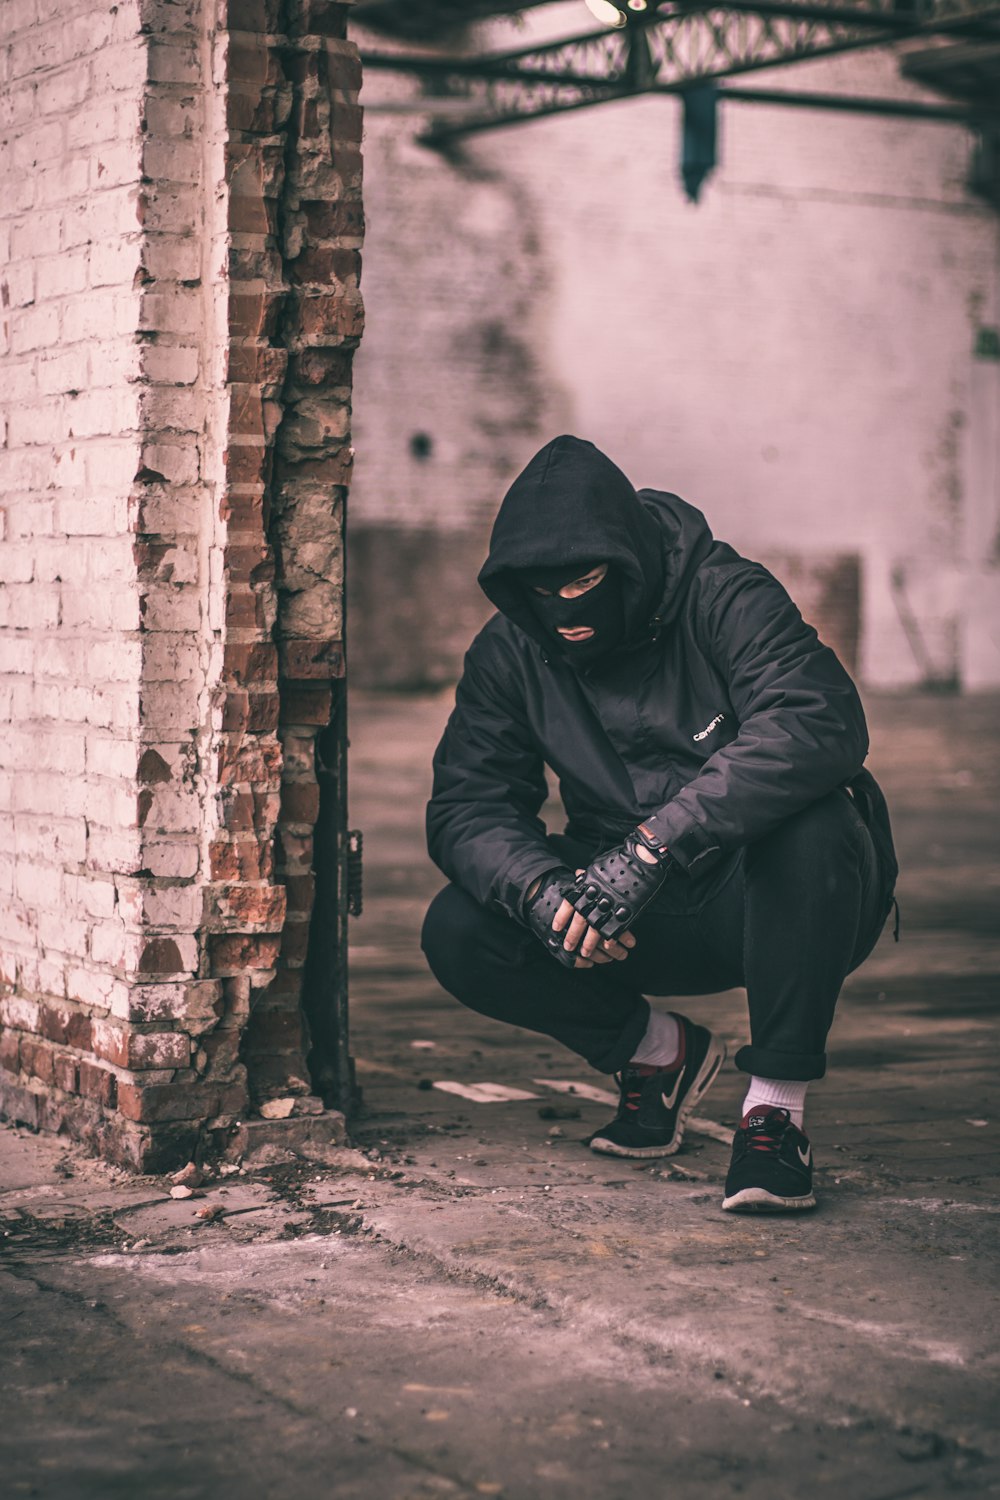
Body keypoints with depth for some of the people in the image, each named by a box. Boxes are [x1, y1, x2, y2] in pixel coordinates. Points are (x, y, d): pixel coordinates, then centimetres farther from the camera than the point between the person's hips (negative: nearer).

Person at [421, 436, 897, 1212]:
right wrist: (543, 889, -29)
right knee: (459, 933, -17)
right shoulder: (511, 650, -3)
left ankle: (777, 1107, -23)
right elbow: (467, 806, -6)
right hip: (645, 924, 5)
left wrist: (656, 842, -43)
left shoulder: (725, 597, -17)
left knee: (814, 825, -37)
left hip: (763, 895, -4)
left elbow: (823, 724, -34)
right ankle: (663, 1050, 7)